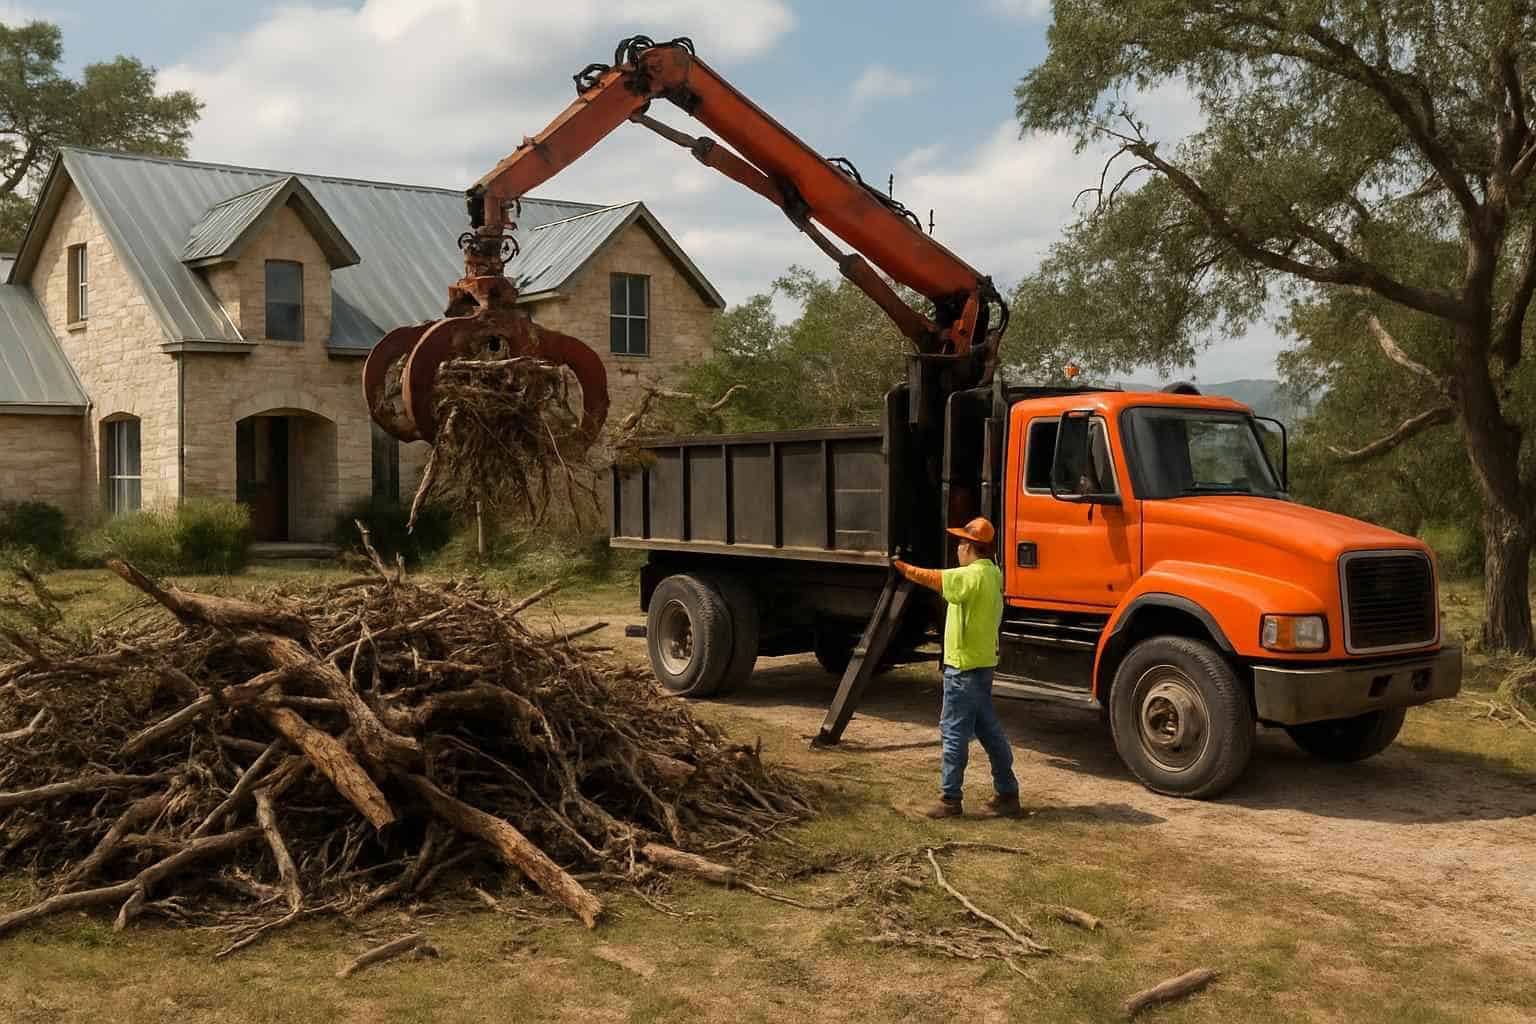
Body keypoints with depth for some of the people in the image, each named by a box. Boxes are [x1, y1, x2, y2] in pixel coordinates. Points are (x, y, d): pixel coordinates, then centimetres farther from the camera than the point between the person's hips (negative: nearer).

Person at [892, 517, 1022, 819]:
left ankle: (950, 799, 5)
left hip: (964, 666, -9)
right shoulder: (993, 574, 9)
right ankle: (1007, 795, 19)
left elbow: (930, 578, -16)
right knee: (989, 729, 14)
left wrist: (901, 566, -2)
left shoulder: (971, 576, -19)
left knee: (954, 732, -1)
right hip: (983, 662, 9)